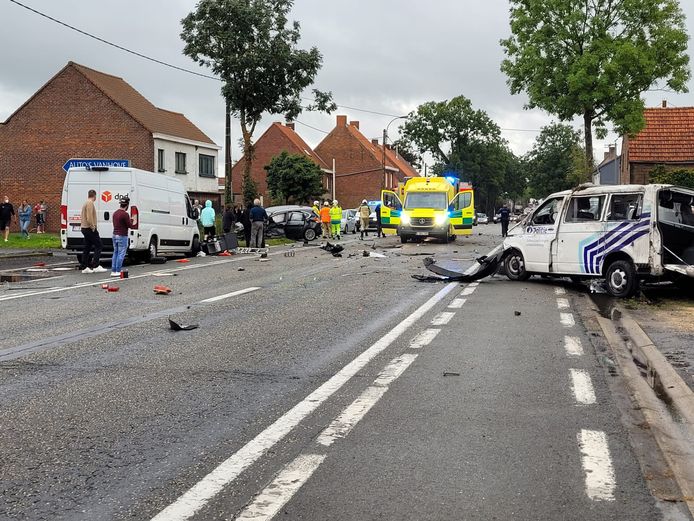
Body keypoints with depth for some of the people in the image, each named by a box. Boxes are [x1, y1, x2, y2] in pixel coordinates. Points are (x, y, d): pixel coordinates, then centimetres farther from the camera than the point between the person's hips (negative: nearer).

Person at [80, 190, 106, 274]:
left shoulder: (85, 203, 18)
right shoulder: (90, 203, -14)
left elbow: (81, 216, 25)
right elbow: (89, 217, -24)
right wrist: (93, 227, -16)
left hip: (84, 228, 10)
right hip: (90, 228, -10)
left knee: (87, 248, 10)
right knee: (99, 246, -8)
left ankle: (84, 267, 10)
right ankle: (95, 266, -14)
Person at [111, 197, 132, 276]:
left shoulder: (115, 213, 9)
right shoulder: (125, 214, -17)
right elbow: (130, 225, -14)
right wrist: (130, 220, 6)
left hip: (115, 235, 8)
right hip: (122, 236, -8)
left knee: (115, 253, 12)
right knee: (121, 254, -3)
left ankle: (113, 271, 11)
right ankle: (118, 272, -3)